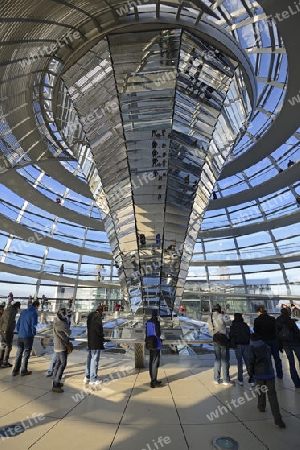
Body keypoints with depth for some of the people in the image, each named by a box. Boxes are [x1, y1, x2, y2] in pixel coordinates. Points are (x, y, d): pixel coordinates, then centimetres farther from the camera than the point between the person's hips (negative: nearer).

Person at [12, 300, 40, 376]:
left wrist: (19, 332, 19)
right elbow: (34, 325, -16)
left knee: (19, 353, 15)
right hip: (28, 336, -6)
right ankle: (24, 371, 15)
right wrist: (34, 333, 1)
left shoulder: (24, 312, 8)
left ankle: (15, 371, 20)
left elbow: (18, 323, 12)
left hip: (20, 336, 6)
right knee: (26, 354, 7)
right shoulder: (34, 313, -14)